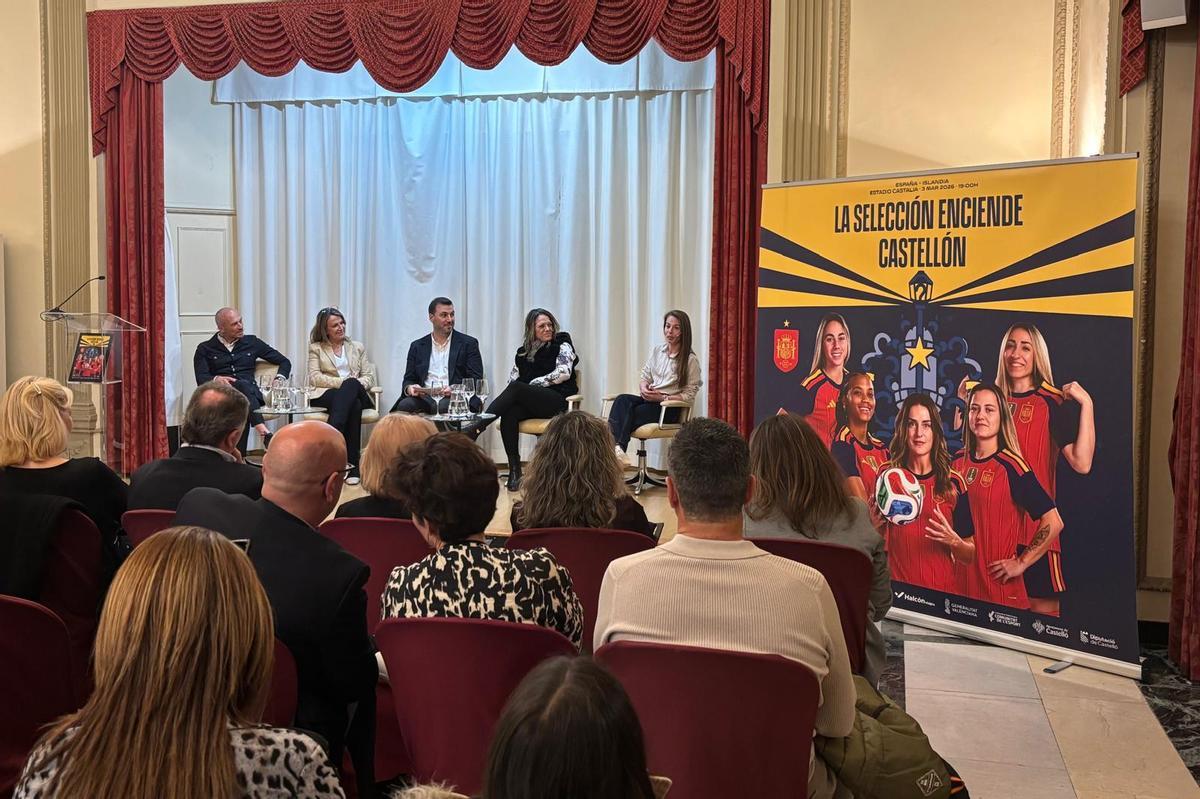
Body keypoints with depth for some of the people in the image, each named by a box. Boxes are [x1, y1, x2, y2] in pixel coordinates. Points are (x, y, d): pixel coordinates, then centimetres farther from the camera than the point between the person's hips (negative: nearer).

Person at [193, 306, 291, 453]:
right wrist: (216, 379, -22)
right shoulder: (205, 349, 15)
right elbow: (201, 379, 1)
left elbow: (284, 362, 23)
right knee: (243, 385, -36)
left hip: (250, 393, 2)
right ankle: (264, 433, -55)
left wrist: (280, 379, 2)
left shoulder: (252, 342, 21)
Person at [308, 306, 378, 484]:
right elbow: (314, 378, 0)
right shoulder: (316, 348, 16)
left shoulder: (357, 347, 24)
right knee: (354, 405, -37)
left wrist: (352, 384, -10)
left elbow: (368, 377, 14)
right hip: (325, 396, -2)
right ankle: (352, 466, -42)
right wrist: (344, 382, -12)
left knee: (352, 385, -38)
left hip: (356, 394, 2)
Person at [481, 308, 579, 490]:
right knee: (509, 414, -31)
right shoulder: (524, 350, 21)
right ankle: (514, 470, -31)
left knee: (516, 388, -30)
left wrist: (532, 383, -5)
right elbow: (513, 377, 15)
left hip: (557, 401, -4)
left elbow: (563, 373, -6)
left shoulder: (562, 344, 9)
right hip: (530, 405, 4)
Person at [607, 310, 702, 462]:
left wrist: (662, 397, -16)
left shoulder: (691, 360, -3)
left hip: (670, 407, -5)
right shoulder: (657, 350, 14)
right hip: (648, 399, 5)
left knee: (633, 413, -32)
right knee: (622, 400, -29)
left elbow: (689, 395, -5)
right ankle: (617, 447, -48)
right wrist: (643, 387, -7)